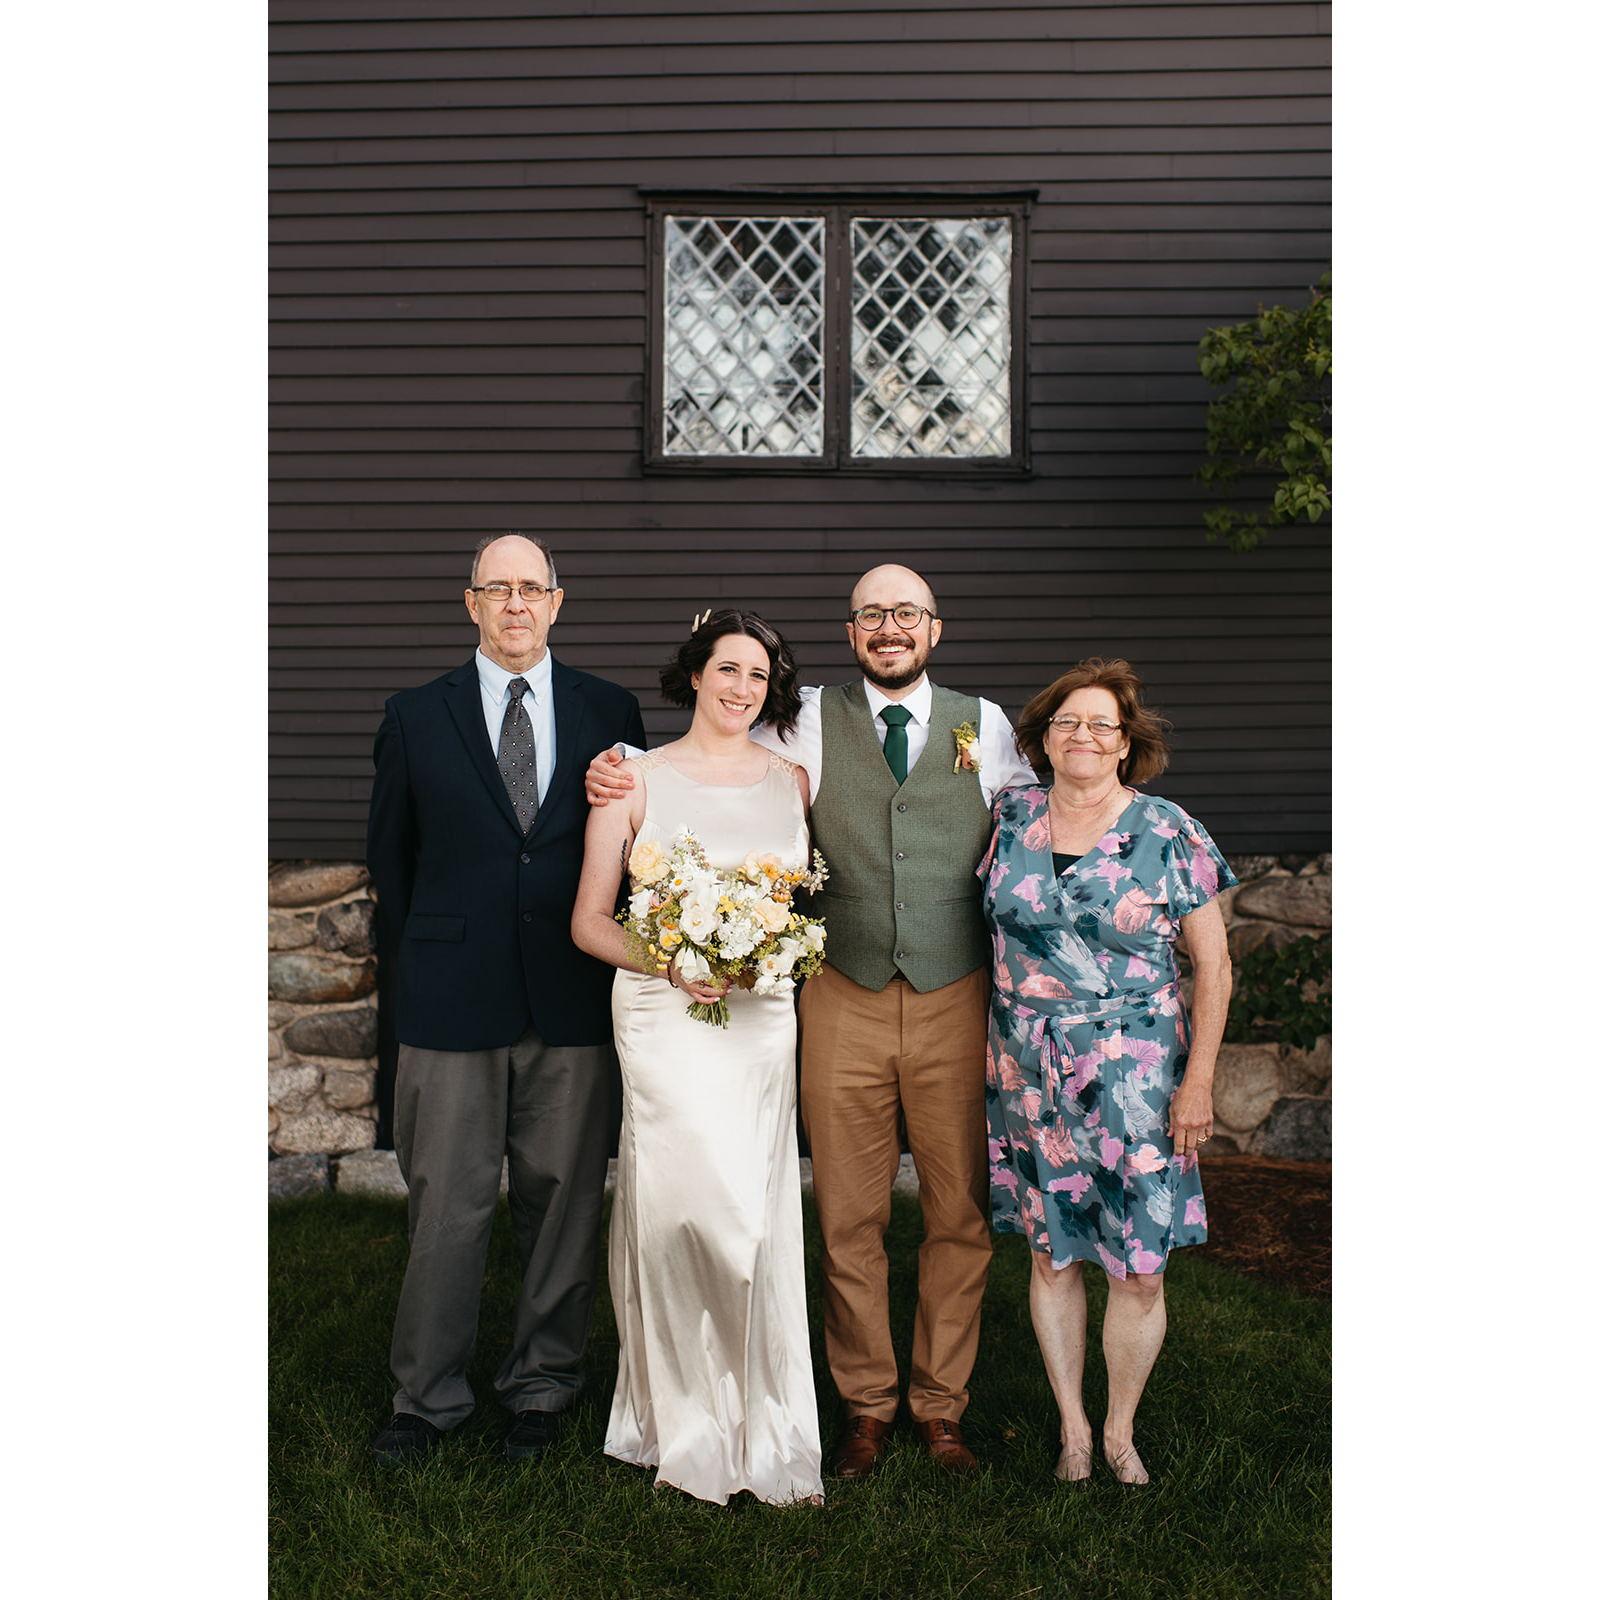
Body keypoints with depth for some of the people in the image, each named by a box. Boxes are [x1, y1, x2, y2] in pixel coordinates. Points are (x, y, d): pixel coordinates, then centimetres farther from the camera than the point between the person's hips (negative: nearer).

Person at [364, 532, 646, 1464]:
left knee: (565, 1199, 10)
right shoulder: (417, 716, 5)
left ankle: (543, 1386, 28)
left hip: (575, 1003, 1)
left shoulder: (610, 712, 5)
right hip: (451, 1003, 0)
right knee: (447, 1206, 7)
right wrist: (414, 968, 8)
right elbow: (390, 856, 10)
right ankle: (429, 1396, 25)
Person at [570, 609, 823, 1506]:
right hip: (665, 1017, -2)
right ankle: (690, 1426, 15)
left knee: (757, 1217, 4)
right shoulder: (638, 779, 2)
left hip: (764, 1018, 3)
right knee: (687, 1207, -5)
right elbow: (590, 922, 1)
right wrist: (675, 964, -13)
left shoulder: (793, 781, 10)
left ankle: (762, 1429, 21)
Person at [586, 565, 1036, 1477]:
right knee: (850, 1220, 8)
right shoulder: (811, 723, 5)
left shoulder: (987, 725, 8)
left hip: (957, 1000, 1)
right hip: (846, 1001, 0)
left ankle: (942, 1404, 27)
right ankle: (868, 1403, 26)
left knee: (961, 1215, 9)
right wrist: (619, 769, -4)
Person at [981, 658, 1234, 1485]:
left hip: (1137, 1075, -2)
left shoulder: (1167, 831, -5)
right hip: (1028, 1072, 2)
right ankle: (1072, 1427, 28)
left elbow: (1213, 966, -2)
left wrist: (1198, 1080, -6)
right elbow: (992, 916, 15)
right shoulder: (1011, 815, 3)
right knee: (1051, 1254, 10)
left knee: (1139, 1266, 3)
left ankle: (1121, 1432, 25)